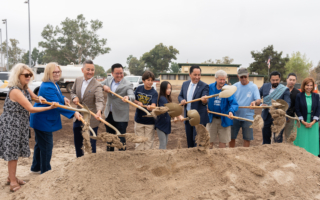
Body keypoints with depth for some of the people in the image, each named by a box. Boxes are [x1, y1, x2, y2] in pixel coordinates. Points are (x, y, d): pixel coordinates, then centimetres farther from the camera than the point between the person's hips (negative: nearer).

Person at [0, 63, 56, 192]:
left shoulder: (25, 88, 4)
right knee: (13, 152, 1)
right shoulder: (15, 91, -23)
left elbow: (33, 96, 24)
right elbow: (30, 109, -23)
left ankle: (12, 177, 31)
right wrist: (49, 108, -17)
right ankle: (13, 182, 14)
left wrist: (39, 98, 0)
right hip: (11, 125, -8)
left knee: (15, 152, 16)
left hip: (20, 125, 8)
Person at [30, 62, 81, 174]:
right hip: (43, 121, -11)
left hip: (44, 120, 11)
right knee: (46, 146, -1)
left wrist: (63, 98, 5)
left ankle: (36, 168, 37)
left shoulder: (54, 84, 7)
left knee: (40, 144, 22)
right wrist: (73, 113, -37)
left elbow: (56, 95, 27)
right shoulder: (47, 87, -26)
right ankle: (45, 171, 12)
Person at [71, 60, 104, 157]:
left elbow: (99, 100, -31)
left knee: (90, 144, 5)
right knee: (77, 142, 21)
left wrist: (99, 111, -52)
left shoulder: (97, 85, -19)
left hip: (91, 119, -6)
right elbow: (73, 92, 16)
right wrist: (74, 97, -8)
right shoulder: (78, 80, 0)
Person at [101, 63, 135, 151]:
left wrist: (128, 97, -51)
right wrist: (104, 86, -11)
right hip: (109, 114, 6)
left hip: (121, 116, -6)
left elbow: (132, 96, -28)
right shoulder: (109, 79, 3)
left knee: (121, 139, -2)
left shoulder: (128, 84, -14)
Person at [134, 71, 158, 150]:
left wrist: (150, 107, -49)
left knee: (148, 141, 9)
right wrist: (138, 102, -15)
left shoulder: (154, 93, -13)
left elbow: (153, 105, -26)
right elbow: (133, 99, 6)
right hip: (139, 120, 2)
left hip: (149, 121, -2)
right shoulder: (139, 89, -4)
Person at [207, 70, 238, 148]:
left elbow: (234, 103, -17)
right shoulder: (210, 87, -2)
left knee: (223, 142, 8)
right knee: (209, 142, 5)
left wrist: (231, 111, -37)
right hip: (212, 118, 1)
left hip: (224, 120, -1)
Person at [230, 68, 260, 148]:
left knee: (247, 138, 5)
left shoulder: (253, 86, -3)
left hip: (248, 117, -2)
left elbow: (259, 100, -14)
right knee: (231, 137, 8)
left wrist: (255, 102, -38)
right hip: (235, 116, 2)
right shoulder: (235, 86, 3)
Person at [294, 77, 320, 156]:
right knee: (302, 141, 2)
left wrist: (313, 122, -9)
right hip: (302, 123, -2)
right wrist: (303, 122, -12)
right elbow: (297, 109, -4)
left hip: (313, 123, 2)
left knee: (312, 140, 5)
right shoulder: (299, 96, -3)